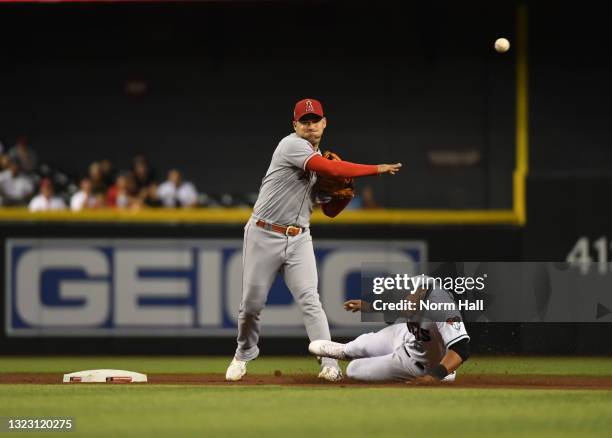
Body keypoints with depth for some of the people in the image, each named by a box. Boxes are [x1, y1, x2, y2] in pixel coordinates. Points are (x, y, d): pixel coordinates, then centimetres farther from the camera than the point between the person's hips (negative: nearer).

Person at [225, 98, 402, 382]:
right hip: (264, 236, -5)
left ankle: (329, 365, -18)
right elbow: (331, 169, -26)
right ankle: (243, 356, 27)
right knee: (252, 303, 4)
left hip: (299, 241, 5)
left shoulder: (320, 160, 13)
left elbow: (330, 211, 16)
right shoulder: (292, 146, -12)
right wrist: (376, 170, -21)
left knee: (309, 300, -11)